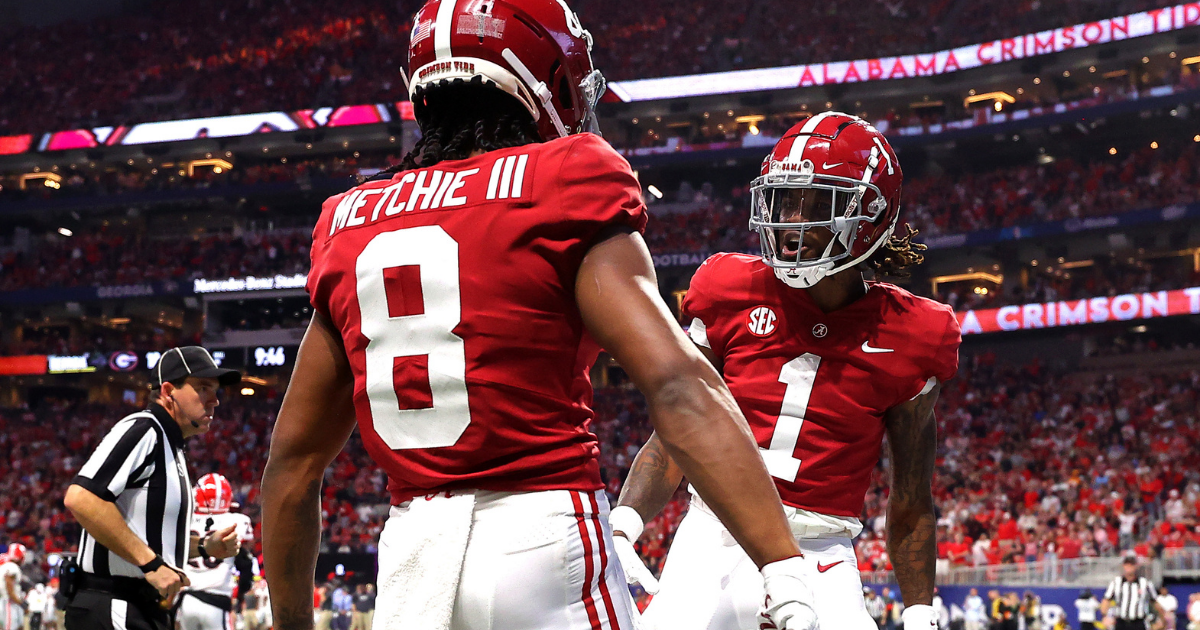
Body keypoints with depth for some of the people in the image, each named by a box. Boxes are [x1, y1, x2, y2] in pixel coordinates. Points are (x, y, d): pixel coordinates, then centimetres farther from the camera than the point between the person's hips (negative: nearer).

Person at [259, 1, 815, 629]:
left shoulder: (349, 224, 13)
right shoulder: (568, 190, -2)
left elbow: (293, 458, 16)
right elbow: (677, 386, -15)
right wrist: (784, 567, -18)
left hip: (409, 555, 5)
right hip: (544, 533, -5)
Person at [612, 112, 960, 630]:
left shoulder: (903, 337, 1)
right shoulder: (733, 293, 2)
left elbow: (910, 506, 9)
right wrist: (623, 526, -10)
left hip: (819, 557, 0)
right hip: (715, 535, 1)